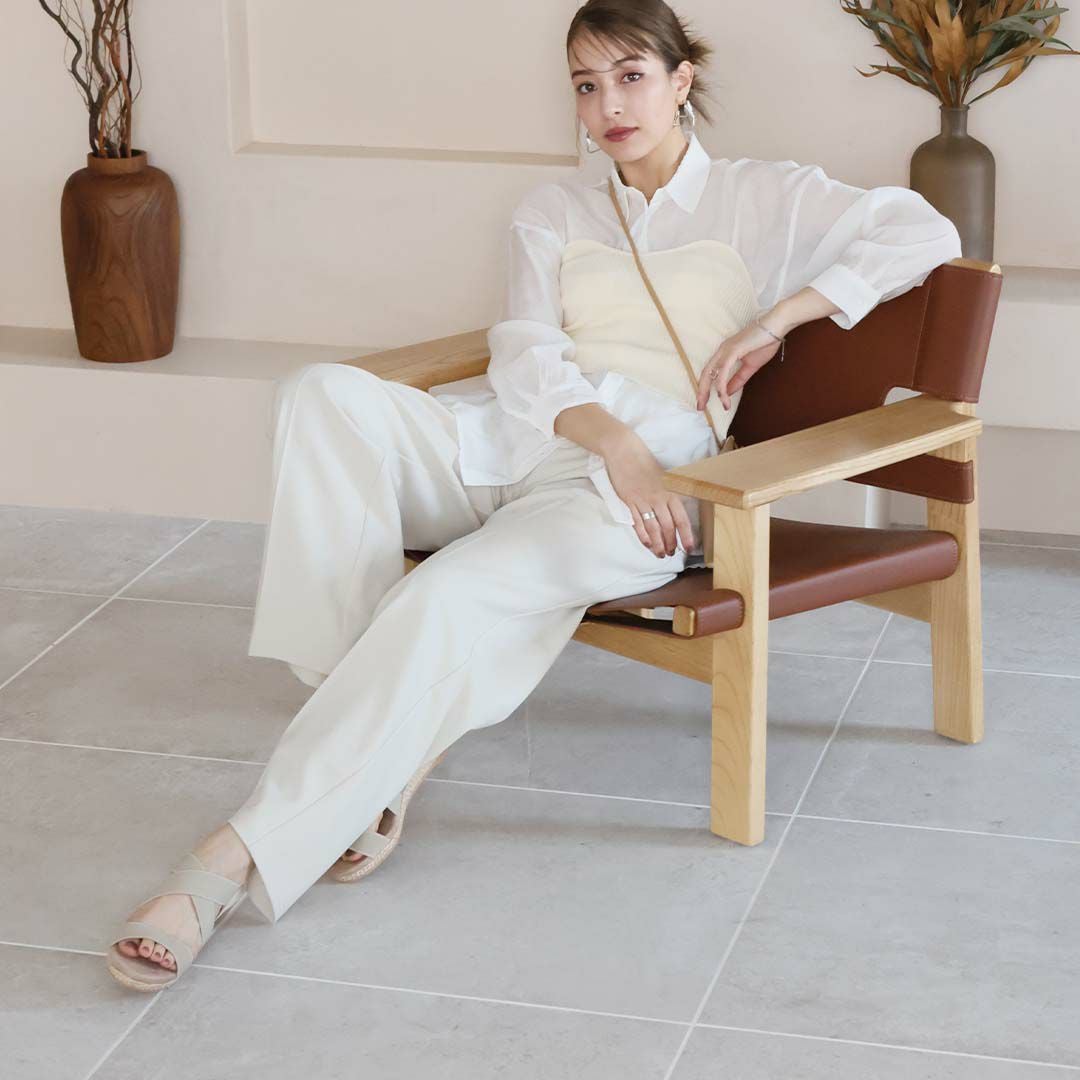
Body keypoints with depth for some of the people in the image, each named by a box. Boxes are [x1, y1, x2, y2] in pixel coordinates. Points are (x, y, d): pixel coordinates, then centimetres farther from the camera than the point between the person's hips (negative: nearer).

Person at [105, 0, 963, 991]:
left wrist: (780, 315, -5)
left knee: (450, 595, -35)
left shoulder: (762, 198, 16)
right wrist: (611, 437, -13)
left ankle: (240, 857, -38)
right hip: (510, 434, 4)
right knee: (324, 394, -29)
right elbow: (522, 360, 8)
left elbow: (925, 234, 5)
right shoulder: (553, 213, 25)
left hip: (639, 476, -4)